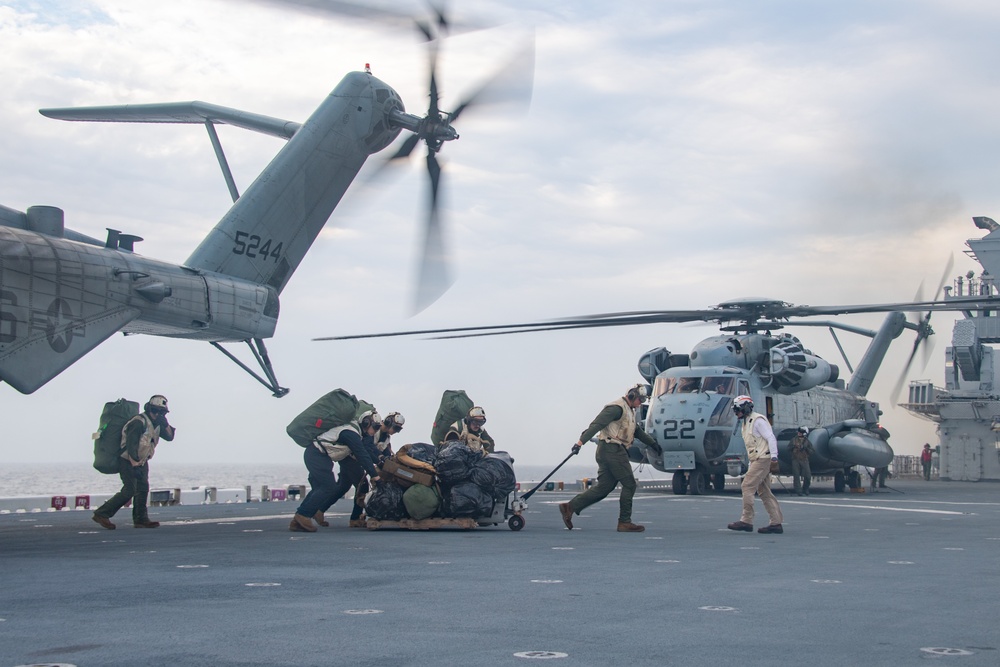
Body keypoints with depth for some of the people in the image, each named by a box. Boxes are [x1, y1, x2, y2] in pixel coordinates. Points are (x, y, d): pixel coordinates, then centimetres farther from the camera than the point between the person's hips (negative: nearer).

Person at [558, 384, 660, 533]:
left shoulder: (629, 411, 23)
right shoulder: (617, 408, -11)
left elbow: (637, 431, 36)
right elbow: (597, 424, -19)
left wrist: (652, 443, 37)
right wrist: (581, 441, -26)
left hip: (608, 452, 10)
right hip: (612, 449, -10)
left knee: (604, 487, 5)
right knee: (629, 484, -5)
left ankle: (570, 507, 2)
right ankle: (624, 522, -1)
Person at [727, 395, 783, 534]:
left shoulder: (757, 420, -10)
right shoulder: (747, 422, 20)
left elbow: (771, 438, -16)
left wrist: (774, 456, -24)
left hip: (762, 459, -10)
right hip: (757, 460, 10)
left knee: (747, 487, -13)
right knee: (764, 491, 7)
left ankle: (746, 521, -13)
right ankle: (776, 523, 7)